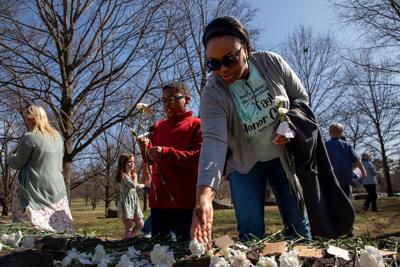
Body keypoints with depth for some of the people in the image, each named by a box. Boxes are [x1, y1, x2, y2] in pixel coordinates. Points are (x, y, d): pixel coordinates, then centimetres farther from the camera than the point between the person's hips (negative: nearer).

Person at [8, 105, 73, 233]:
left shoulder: (29, 137, -12)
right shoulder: (58, 137, 7)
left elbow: (18, 163, -4)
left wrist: (10, 159, 19)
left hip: (35, 188, -6)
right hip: (57, 188, 6)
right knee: (61, 224, 11)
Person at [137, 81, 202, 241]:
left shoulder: (196, 124, 1)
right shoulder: (158, 126, 18)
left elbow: (199, 158, -11)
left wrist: (166, 152, -18)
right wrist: (146, 149, -2)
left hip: (184, 200, -5)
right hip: (158, 198, 6)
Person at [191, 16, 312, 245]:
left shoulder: (272, 63, -15)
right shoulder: (212, 94, -23)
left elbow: (301, 97, -1)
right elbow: (214, 141, -37)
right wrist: (204, 195, -51)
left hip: (283, 157, 2)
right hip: (244, 165, -2)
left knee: (298, 223, 6)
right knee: (250, 233, -6)